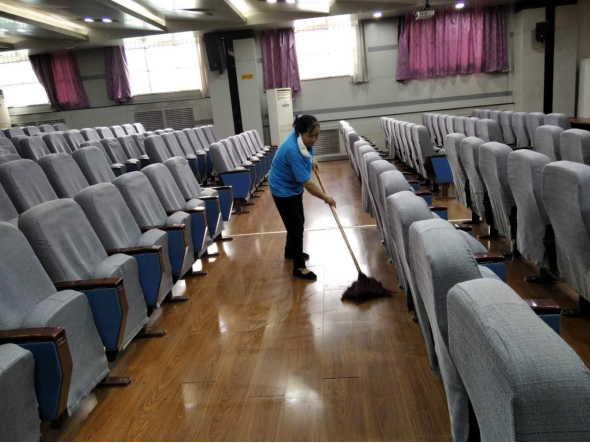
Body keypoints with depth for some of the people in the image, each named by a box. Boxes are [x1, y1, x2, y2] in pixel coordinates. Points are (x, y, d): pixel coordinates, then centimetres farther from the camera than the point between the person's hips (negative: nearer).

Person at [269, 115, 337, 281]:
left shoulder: (302, 138, -12)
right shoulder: (293, 150, -36)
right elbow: (308, 183, -33)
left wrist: (312, 159, 3)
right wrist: (326, 198, -24)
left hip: (294, 186, 9)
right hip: (283, 190, -9)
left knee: (298, 222, 19)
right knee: (296, 226, -7)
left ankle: (290, 252, 39)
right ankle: (299, 268, 1)